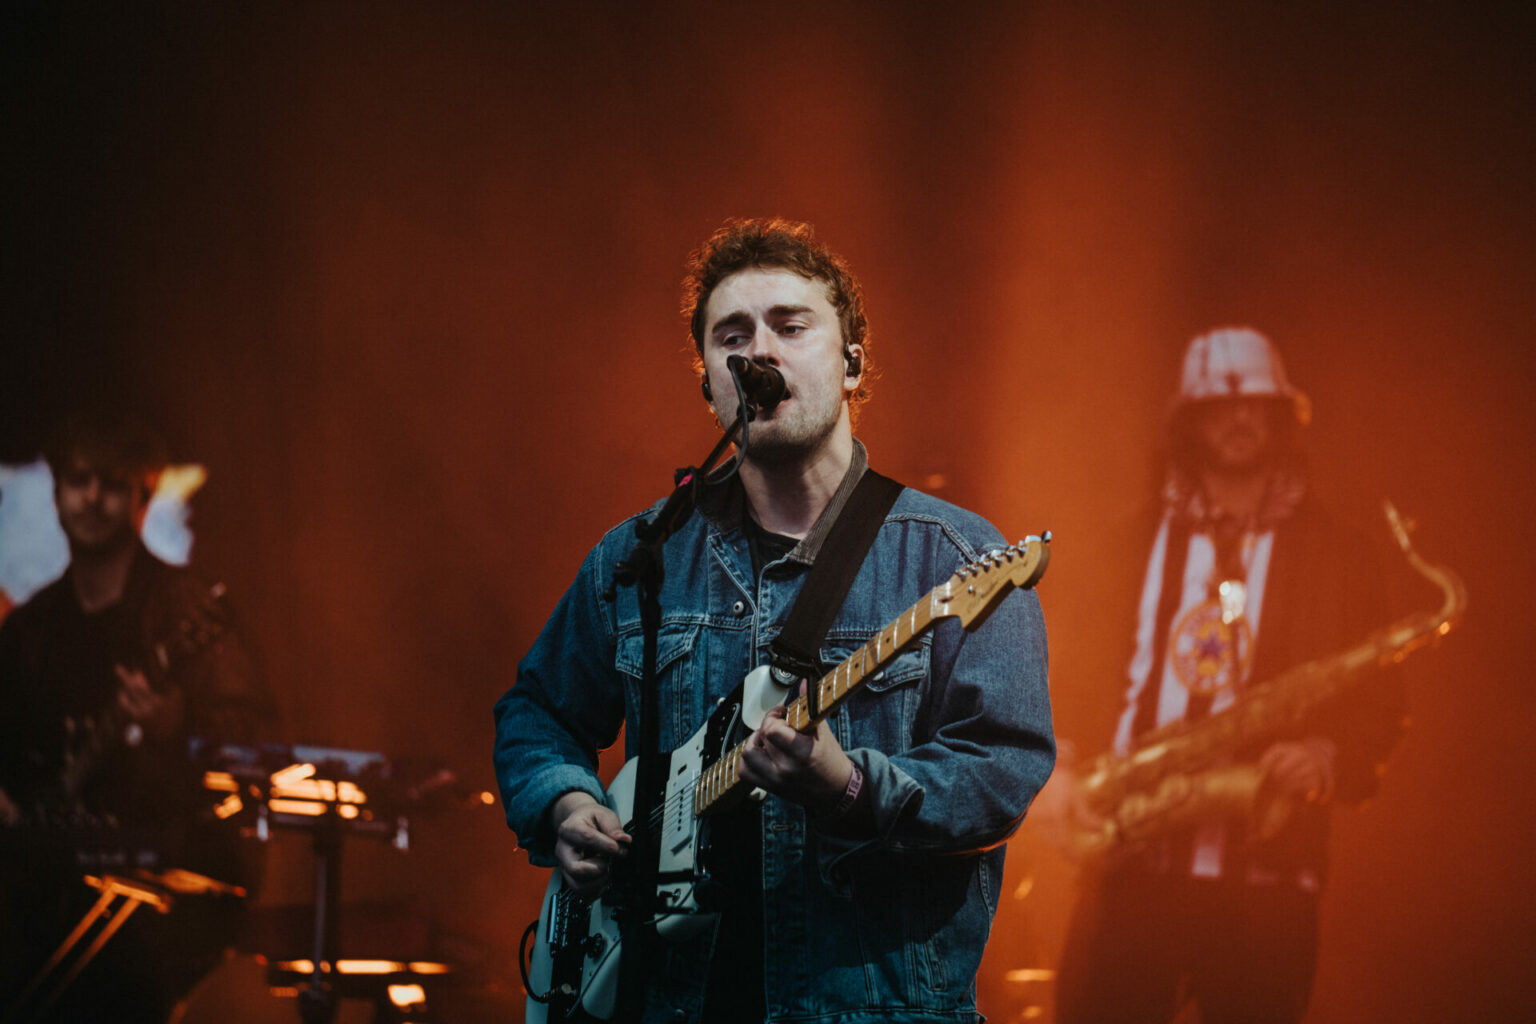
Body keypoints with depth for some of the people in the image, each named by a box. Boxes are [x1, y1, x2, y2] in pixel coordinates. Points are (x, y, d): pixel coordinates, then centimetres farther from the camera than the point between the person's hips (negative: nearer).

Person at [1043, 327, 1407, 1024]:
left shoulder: (1335, 558, 11)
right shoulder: (1132, 544, 14)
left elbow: (1379, 706, 10)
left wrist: (1329, 758, -11)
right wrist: (1055, 773, -5)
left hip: (1264, 873, -1)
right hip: (1130, 865, 1)